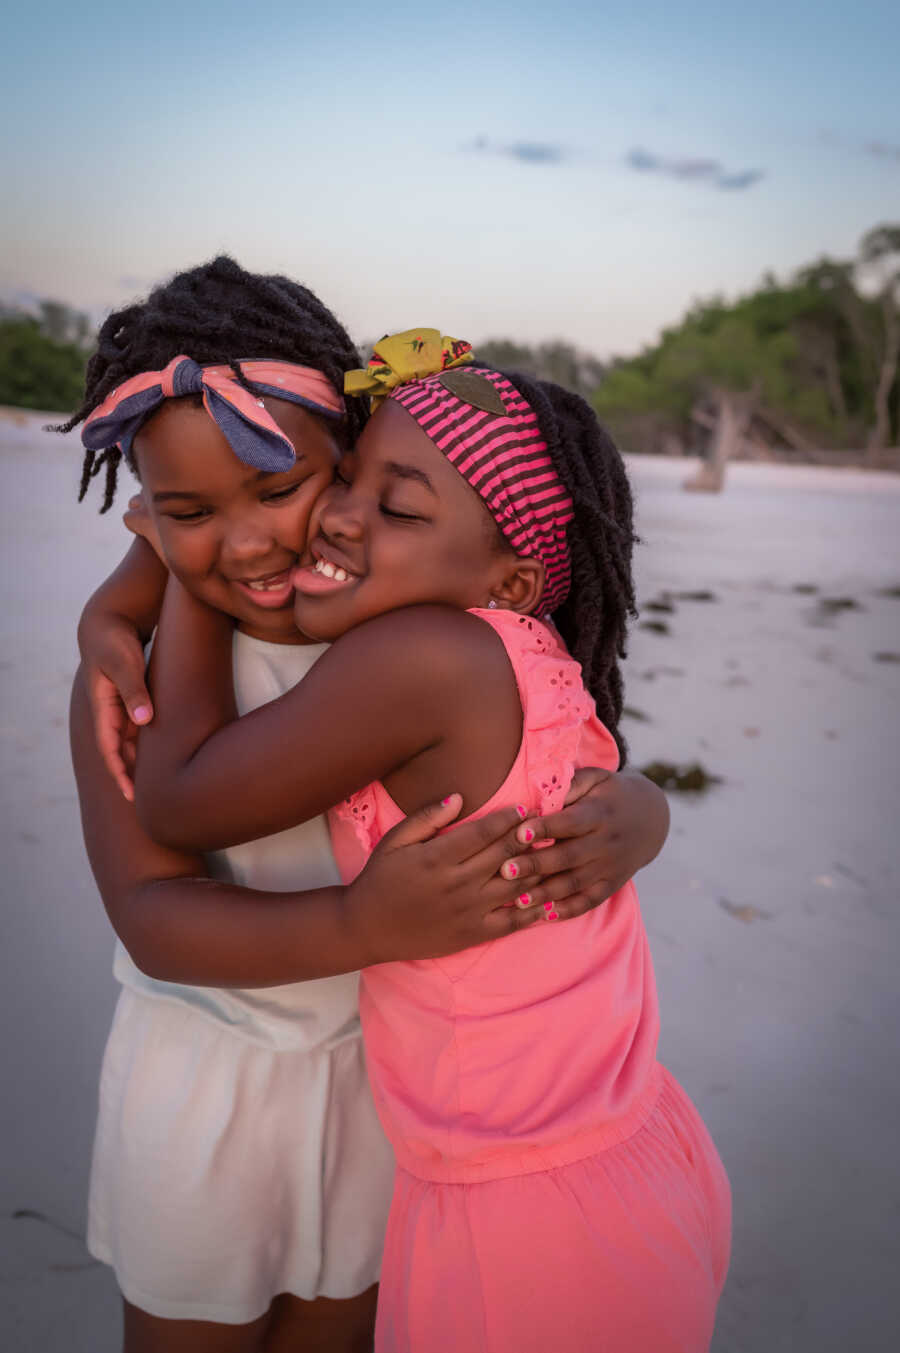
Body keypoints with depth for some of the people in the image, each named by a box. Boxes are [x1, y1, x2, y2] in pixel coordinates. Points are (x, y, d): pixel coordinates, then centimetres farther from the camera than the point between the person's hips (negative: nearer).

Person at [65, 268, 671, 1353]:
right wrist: (364, 925, -41)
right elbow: (150, 917, -24)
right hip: (205, 1084, -1)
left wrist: (627, 823, -34)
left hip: (387, 1069, 2)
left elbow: (612, 785, -9)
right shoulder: (139, 669, -19)